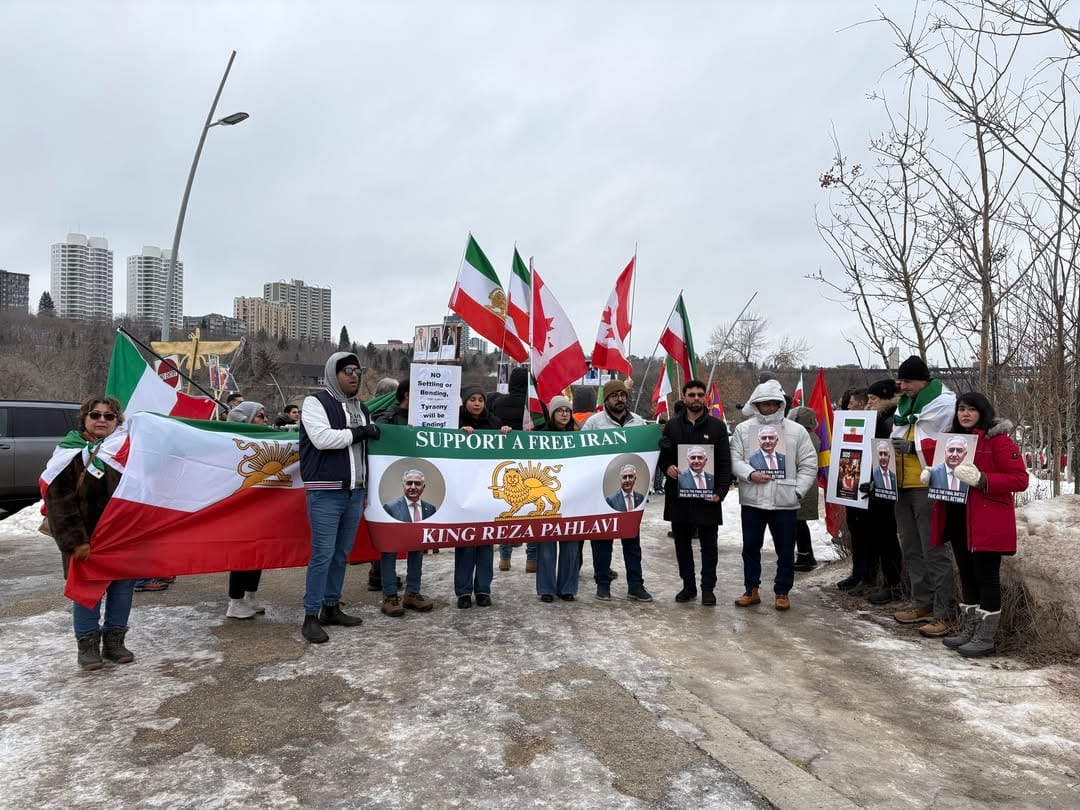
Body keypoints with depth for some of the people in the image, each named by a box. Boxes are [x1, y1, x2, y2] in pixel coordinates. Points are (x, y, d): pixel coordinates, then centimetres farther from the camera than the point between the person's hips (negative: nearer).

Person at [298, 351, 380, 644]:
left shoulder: (362, 409, 18)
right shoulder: (316, 402, -4)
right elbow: (321, 438, -19)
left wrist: (365, 488, 19)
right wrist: (358, 433, -11)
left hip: (354, 492, 7)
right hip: (325, 493, -7)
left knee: (342, 553, 12)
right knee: (323, 553, -6)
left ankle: (332, 608, 23)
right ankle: (311, 616, 3)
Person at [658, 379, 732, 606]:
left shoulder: (717, 426, 1)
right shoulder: (672, 425, 7)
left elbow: (725, 463, -1)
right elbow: (662, 455, 11)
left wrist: (720, 491, -11)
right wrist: (667, 467, -11)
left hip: (707, 496, -2)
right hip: (678, 495, 2)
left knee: (708, 545, 6)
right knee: (682, 543, 11)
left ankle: (708, 588, 17)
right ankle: (688, 586, 23)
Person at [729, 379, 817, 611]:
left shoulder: (796, 430, 2)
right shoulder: (743, 429, 4)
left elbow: (809, 465, 3)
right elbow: (735, 460, 1)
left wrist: (797, 490, -5)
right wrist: (750, 474, -16)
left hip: (785, 501, -1)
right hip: (752, 500, 1)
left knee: (785, 550, 6)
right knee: (750, 547, 9)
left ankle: (782, 592, 21)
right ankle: (751, 590, 24)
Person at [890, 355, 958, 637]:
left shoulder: (944, 403, -8)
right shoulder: (904, 405, 17)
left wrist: (914, 447, -19)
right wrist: (892, 447, 7)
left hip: (929, 487, -8)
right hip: (903, 486, 8)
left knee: (934, 551, -6)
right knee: (911, 549, 12)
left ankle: (945, 612, 1)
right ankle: (922, 603, 22)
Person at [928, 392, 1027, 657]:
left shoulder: (998, 440, -9)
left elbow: (1020, 479, -15)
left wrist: (981, 479, -25)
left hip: (986, 521, -7)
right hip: (957, 518, 7)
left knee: (986, 576, -1)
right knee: (967, 575, 14)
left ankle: (985, 637, 7)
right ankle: (968, 630, 23)